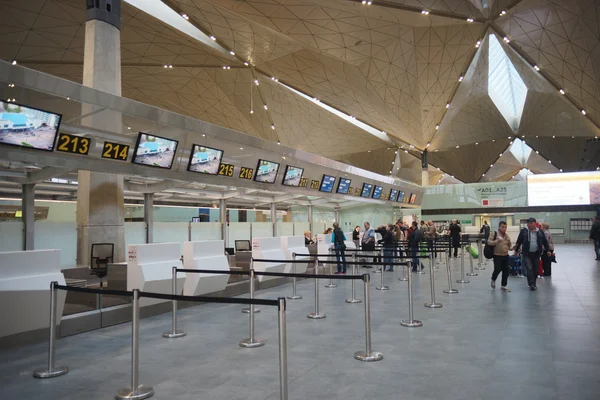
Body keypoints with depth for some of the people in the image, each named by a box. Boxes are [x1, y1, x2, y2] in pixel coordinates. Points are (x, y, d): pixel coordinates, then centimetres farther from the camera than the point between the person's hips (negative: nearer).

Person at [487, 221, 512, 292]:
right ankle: (493, 280, 19)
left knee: (506, 271, 6)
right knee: (497, 269, -12)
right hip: (497, 256, -6)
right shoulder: (494, 234, -5)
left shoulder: (507, 236, 13)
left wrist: (509, 248, 8)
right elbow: (489, 242, -15)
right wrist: (496, 241, -27)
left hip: (505, 256, 6)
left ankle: (504, 285, 18)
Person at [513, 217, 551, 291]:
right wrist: (516, 250, 9)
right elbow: (519, 241, 6)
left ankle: (533, 283, 23)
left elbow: (545, 242, 12)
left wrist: (547, 250, 7)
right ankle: (531, 284, -8)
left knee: (535, 270, 8)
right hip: (527, 254, -2)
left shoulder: (540, 232, 4)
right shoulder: (523, 231, -1)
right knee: (529, 269, -11)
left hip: (536, 254, 2)